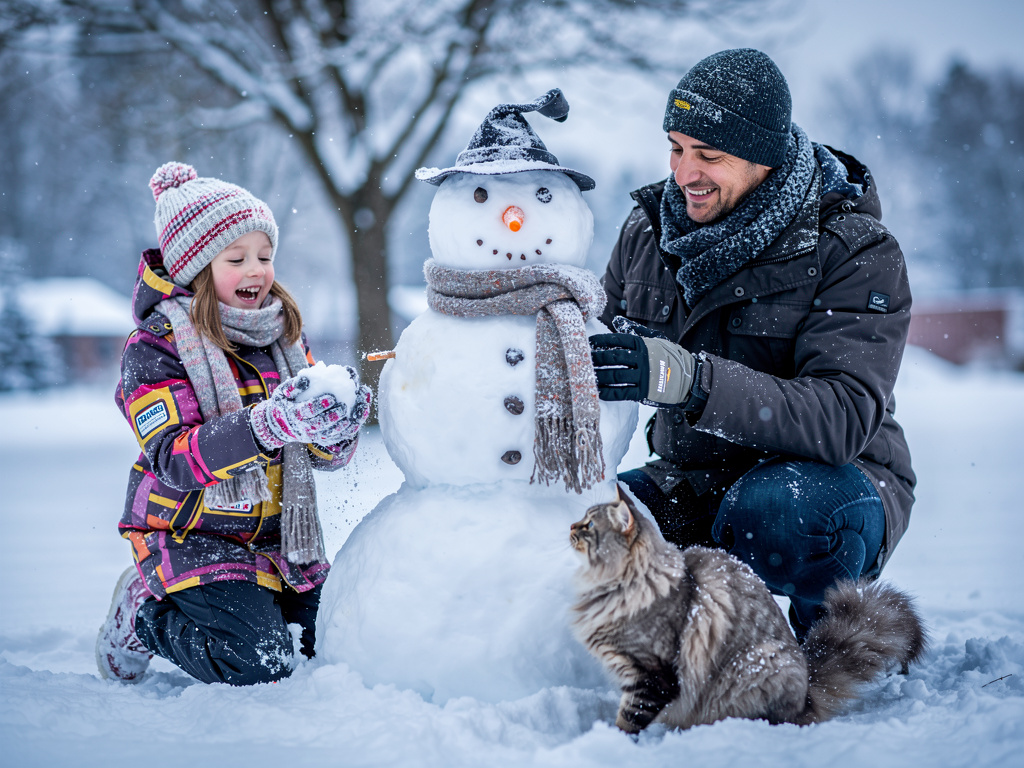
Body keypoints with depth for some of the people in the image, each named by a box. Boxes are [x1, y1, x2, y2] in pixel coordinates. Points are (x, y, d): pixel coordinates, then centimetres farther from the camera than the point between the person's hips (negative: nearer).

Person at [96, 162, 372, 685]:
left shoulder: (284, 334, 6)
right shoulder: (155, 347, -12)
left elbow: (325, 454, 4)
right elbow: (175, 460, -25)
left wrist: (339, 422, -21)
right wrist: (270, 425, -38)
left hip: (279, 538, 6)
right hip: (192, 537, -6)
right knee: (257, 663, -18)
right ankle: (142, 613, 9)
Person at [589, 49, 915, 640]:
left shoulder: (855, 252, -16)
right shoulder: (650, 231, 1)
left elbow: (844, 419, -30)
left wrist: (686, 379, -44)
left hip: (836, 485, -5)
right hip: (692, 484, 5)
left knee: (776, 507, -39)